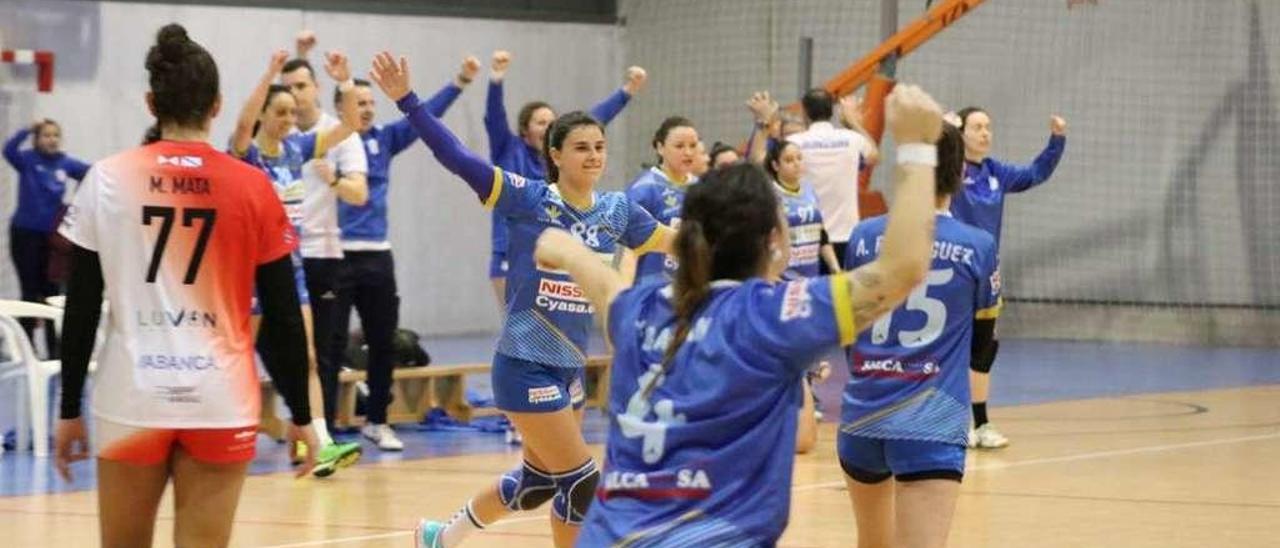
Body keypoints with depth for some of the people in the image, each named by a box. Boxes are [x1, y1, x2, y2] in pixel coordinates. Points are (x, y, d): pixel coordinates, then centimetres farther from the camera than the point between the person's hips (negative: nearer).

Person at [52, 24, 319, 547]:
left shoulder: (107, 180, -1)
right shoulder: (253, 188, -1)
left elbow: (81, 309, 2)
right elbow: (283, 316, 1)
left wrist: (69, 409, 9)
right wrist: (300, 414, 10)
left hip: (132, 398, 1)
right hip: (221, 402, 0)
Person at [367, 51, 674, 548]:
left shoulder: (617, 210, 3)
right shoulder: (529, 200, -12)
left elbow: (672, 242, 16)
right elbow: (457, 158, -19)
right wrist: (406, 100, -28)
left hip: (570, 367, 7)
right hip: (526, 364, -7)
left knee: (540, 482, 17)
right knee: (582, 482, -5)